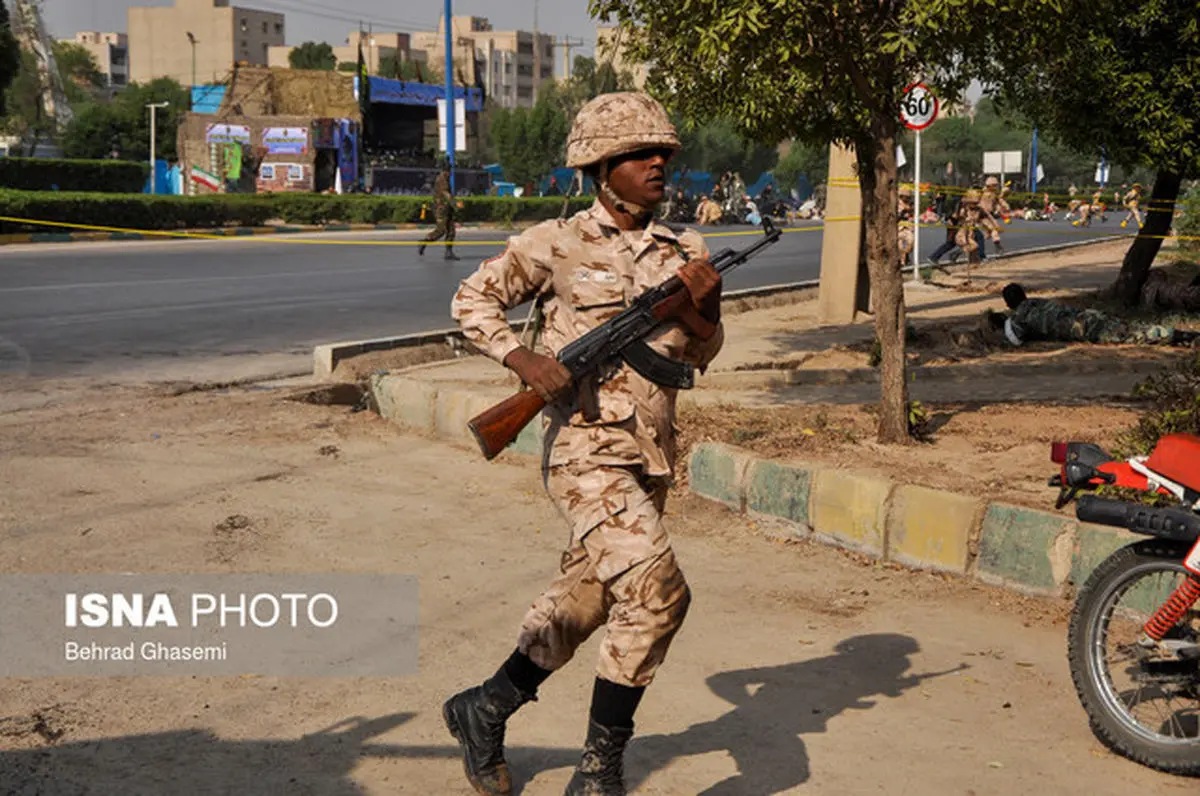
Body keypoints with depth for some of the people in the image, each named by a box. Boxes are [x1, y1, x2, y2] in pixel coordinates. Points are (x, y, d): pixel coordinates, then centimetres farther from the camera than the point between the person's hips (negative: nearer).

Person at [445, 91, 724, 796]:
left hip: (651, 457, 6)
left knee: (584, 599, 15)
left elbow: (700, 355, 12)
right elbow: (472, 300, 6)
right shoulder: (557, 245, -3)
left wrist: (706, 308, -9)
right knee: (658, 591, -18)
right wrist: (522, 358, -10)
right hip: (587, 448, -6)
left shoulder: (686, 252, 9)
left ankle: (484, 711, 34)